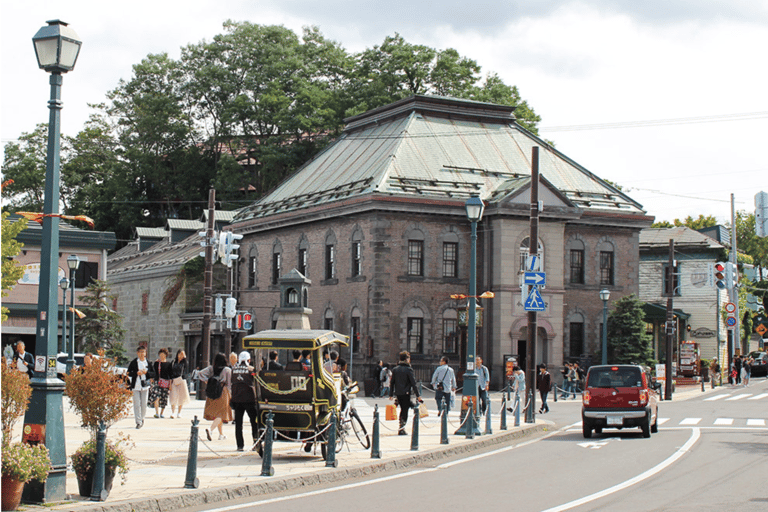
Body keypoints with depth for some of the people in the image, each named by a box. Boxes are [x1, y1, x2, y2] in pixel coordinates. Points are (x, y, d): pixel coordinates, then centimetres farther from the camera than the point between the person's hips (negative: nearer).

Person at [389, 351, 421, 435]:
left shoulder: (395, 369, 7)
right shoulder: (408, 369, -10)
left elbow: (392, 383, 11)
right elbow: (413, 383, -12)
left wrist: (391, 394, 17)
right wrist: (418, 395, -10)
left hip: (398, 393, 6)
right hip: (406, 393, -6)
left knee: (402, 409, 20)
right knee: (405, 410, 0)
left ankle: (401, 427, 22)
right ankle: (401, 429, -5)